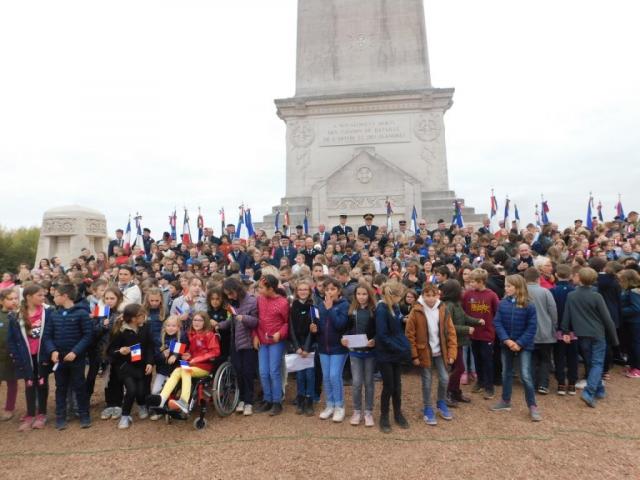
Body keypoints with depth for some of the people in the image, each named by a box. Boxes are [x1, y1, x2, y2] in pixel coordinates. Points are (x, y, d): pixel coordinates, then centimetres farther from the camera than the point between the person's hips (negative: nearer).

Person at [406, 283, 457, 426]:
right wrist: (414, 355, -12)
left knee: (444, 379, 8)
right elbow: (410, 335, -10)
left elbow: (450, 332, 1)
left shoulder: (443, 310, -4)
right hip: (424, 352, -3)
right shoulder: (416, 311, -14)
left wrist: (452, 352, -4)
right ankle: (427, 409, 26)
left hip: (440, 351, 3)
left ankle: (441, 403, 35)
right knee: (427, 382, 6)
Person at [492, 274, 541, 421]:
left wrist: (520, 343, -16)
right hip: (506, 344, 4)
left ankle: (532, 406, 12)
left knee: (526, 375, -5)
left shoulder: (529, 305, -12)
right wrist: (506, 340, -16)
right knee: (506, 373, 15)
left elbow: (532, 327, -11)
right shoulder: (503, 303, -5)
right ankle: (505, 401, 30)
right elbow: (497, 323, -5)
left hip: (523, 345, -3)